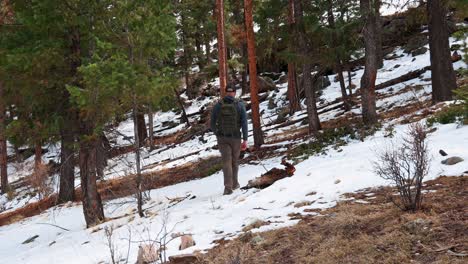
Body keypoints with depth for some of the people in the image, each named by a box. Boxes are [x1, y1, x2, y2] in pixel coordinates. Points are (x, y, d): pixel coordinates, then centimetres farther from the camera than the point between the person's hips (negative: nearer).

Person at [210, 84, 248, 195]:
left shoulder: (217, 105, -2)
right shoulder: (240, 105, -7)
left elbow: (212, 123, 3)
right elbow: (244, 123, -13)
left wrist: (217, 134, 22)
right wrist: (245, 140, -10)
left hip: (222, 137, 0)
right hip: (235, 137, 0)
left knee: (227, 162, -1)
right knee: (234, 160, 19)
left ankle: (228, 187, -15)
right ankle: (234, 183, 31)